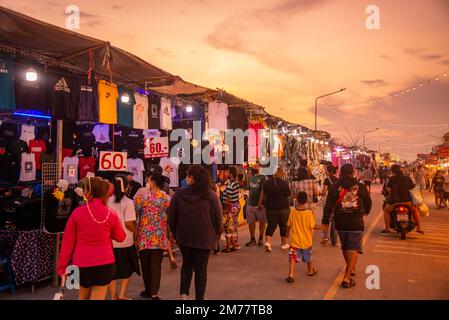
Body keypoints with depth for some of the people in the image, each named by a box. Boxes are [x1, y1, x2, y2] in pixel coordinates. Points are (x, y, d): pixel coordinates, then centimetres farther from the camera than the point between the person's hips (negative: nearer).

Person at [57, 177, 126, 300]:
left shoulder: (77, 212, -9)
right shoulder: (111, 214, -7)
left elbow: (67, 242, -4)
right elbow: (121, 237, 7)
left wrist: (62, 267, 4)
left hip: (81, 264, 1)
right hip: (105, 264, 0)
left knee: (83, 297, 26)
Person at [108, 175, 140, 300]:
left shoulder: (108, 201, -3)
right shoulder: (128, 202, -14)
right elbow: (129, 223, -18)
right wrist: (137, 231, -2)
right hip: (125, 241, -3)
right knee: (128, 268, 18)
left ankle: (113, 295, 24)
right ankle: (122, 294, 15)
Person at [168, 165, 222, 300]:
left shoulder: (179, 194, -9)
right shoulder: (211, 195, -12)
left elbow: (171, 218, -2)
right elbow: (218, 219, -7)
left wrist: (175, 233, 13)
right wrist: (217, 235, 9)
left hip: (184, 237, 2)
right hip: (204, 238, -1)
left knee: (187, 264, 23)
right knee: (201, 268, 11)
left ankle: (184, 293, 13)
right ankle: (199, 297, 17)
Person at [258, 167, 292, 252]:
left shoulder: (267, 182, 1)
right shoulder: (285, 183, -10)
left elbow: (263, 195, 10)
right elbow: (289, 196, -2)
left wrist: (259, 204, 22)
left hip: (270, 207, 3)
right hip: (283, 208, -2)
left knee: (271, 225, 9)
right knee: (283, 225, 13)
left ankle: (267, 241, -9)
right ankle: (283, 243, 24)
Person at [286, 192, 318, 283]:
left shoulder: (293, 212, -11)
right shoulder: (309, 213, -14)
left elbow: (289, 225, -2)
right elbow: (311, 228, -9)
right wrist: (310, 237, 8)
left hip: (294, 240, 0)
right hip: (306, 240, 1)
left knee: (293, 257, 3)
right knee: (308, 257, 22)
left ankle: (291, 274, -13)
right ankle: (310, 271, 42)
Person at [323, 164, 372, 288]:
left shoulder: (334, 187, -3)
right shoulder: (360, 187, -3)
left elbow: (328, 206, -5)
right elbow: (368, 202, 11)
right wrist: (366, 211, 32)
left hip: (340, 223, 2)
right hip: (356, 223, -2)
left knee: (345, 247, 21)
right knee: (353, 249, 1)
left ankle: (351, 269, 40)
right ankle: (347, 277, -7)